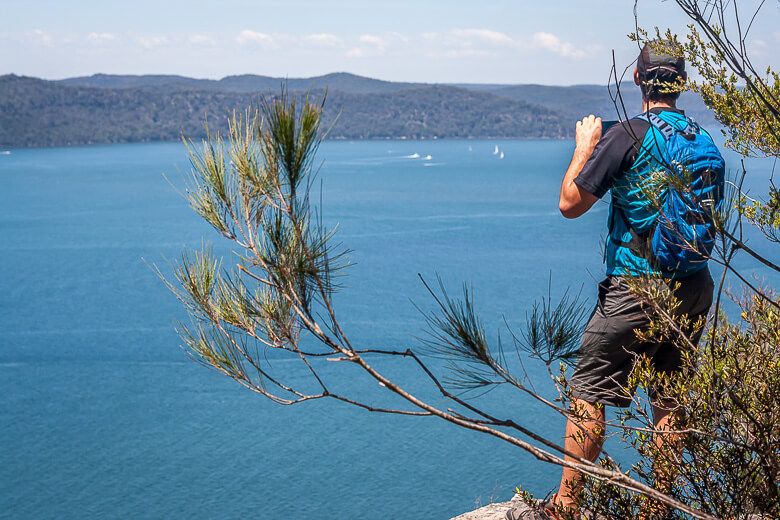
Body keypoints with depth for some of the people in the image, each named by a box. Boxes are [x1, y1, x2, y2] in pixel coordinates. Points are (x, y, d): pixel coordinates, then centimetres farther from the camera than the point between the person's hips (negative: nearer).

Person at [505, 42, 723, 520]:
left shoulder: (628, 136, -12)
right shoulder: (708, 144, 7)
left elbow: (570, 204, -8)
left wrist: (584, 147, 6)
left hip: (637, 290, -6)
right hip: (695, 288, 6)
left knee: (589, 394, 1)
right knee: (670, 399, 14)